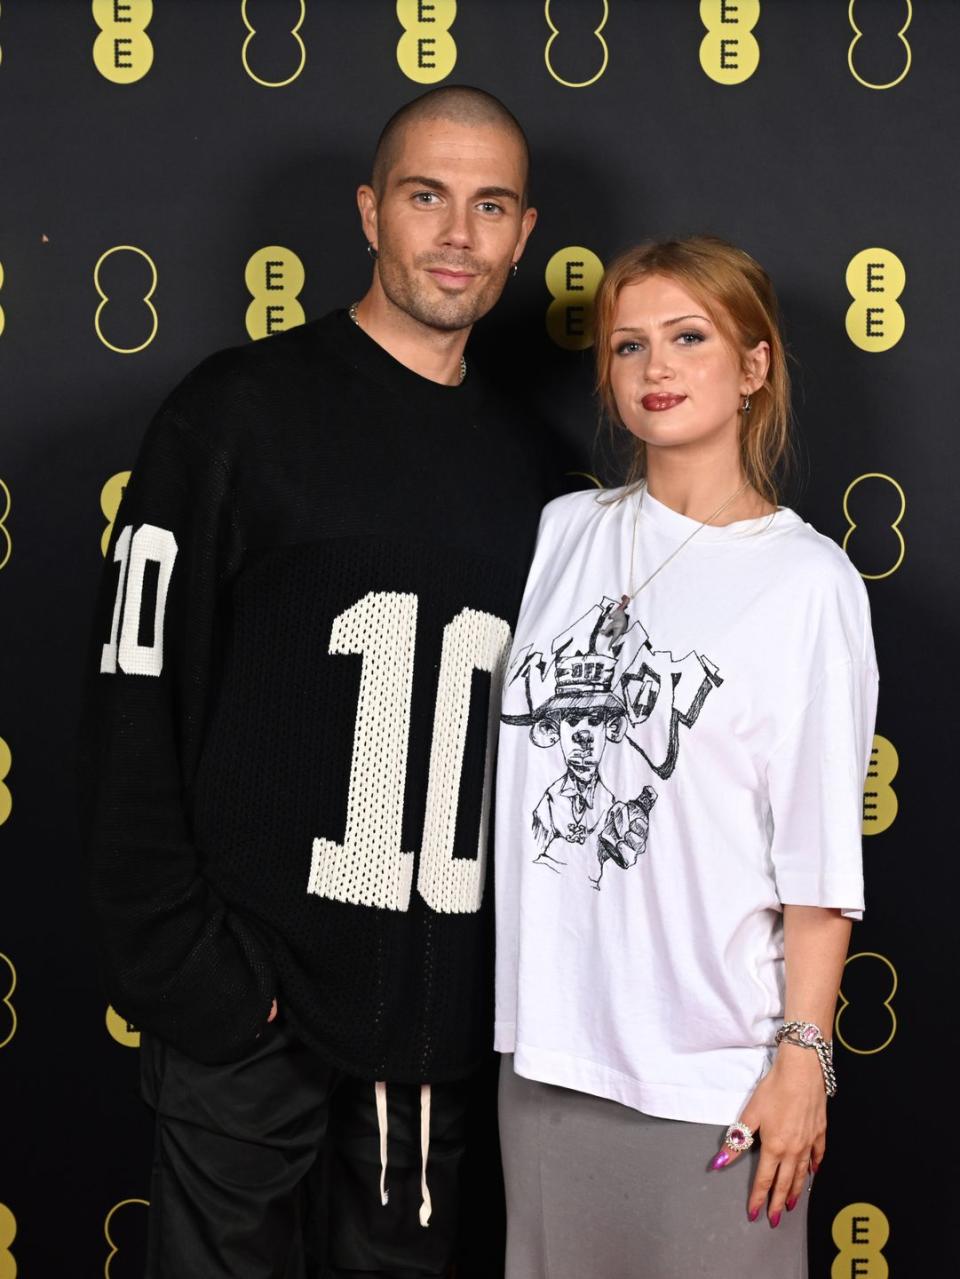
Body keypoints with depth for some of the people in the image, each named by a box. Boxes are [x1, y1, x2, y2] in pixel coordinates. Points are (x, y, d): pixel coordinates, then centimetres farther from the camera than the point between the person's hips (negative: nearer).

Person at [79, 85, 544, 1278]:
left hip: (444, 1004, 5)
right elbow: (134, 692, -8)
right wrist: (180, 961, -14)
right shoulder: (241, 410, -5)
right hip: (251, 1003, -4)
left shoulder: (521, 463, 11)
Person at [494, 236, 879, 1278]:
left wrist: (803, 1053, -9)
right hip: (546, 1034, 4)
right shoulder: (563, 533, 7)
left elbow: (820, 855, -7)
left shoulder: (808, 581, -7)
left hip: (712, 1060, -4)